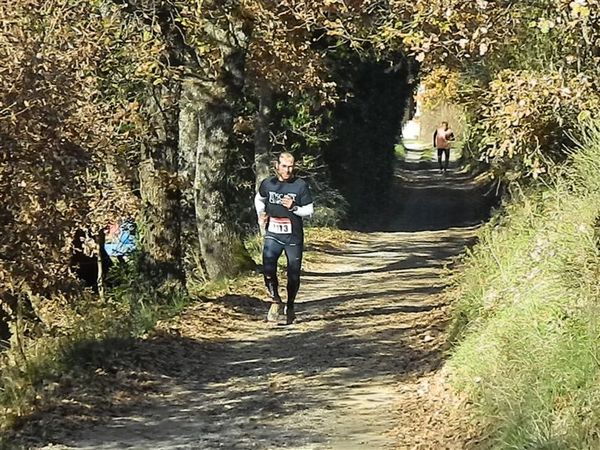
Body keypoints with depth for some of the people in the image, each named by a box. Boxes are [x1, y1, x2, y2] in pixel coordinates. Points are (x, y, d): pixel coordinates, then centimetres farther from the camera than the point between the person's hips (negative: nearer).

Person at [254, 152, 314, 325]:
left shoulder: (301, 185, -7)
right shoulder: (267, 184, 0)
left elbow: (309, 210, -1)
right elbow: (259, 199, 21)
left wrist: (293, 208, -19)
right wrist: (261, 214, 4)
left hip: (294, 236, 0)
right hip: (272, 234, 1)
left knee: (293, 275, 6)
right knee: (268, 270, -20)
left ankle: (290, 306, 29)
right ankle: (276, 301, 2)